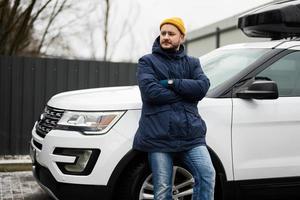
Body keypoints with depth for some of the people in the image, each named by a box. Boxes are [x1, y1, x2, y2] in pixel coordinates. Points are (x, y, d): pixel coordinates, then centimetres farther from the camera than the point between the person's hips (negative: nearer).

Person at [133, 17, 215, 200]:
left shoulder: (192, 63, 19)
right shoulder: (148, 61, 10)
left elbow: (203, 86, -1)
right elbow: (150, 91, -8)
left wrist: (172, 83, -8)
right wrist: (185, 93, -3)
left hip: (190, 133, 3)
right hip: (159, 135, -2)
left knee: (207, 175, -12)